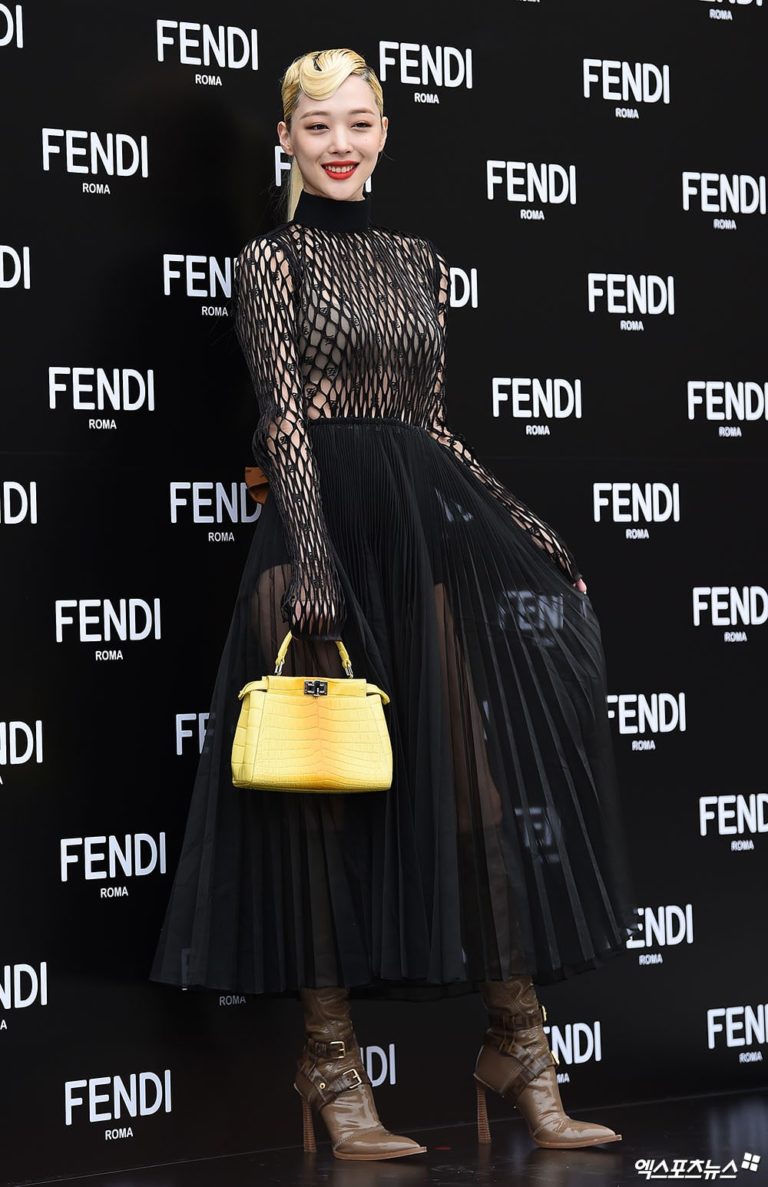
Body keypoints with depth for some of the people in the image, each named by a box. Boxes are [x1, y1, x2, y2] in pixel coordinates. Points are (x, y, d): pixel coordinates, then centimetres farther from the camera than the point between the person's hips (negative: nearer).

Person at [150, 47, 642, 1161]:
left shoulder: (419, 260, 16)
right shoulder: (270, 260, 0)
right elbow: (284, 421, -8)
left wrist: (537, 537, 13)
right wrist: (313, 574, -18)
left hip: (430, 526, 5)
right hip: (326, 529, -5)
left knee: (486, 776, 1)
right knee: (330, 795, 0)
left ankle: (520, 1045, 9)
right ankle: (332, 1067, 9)